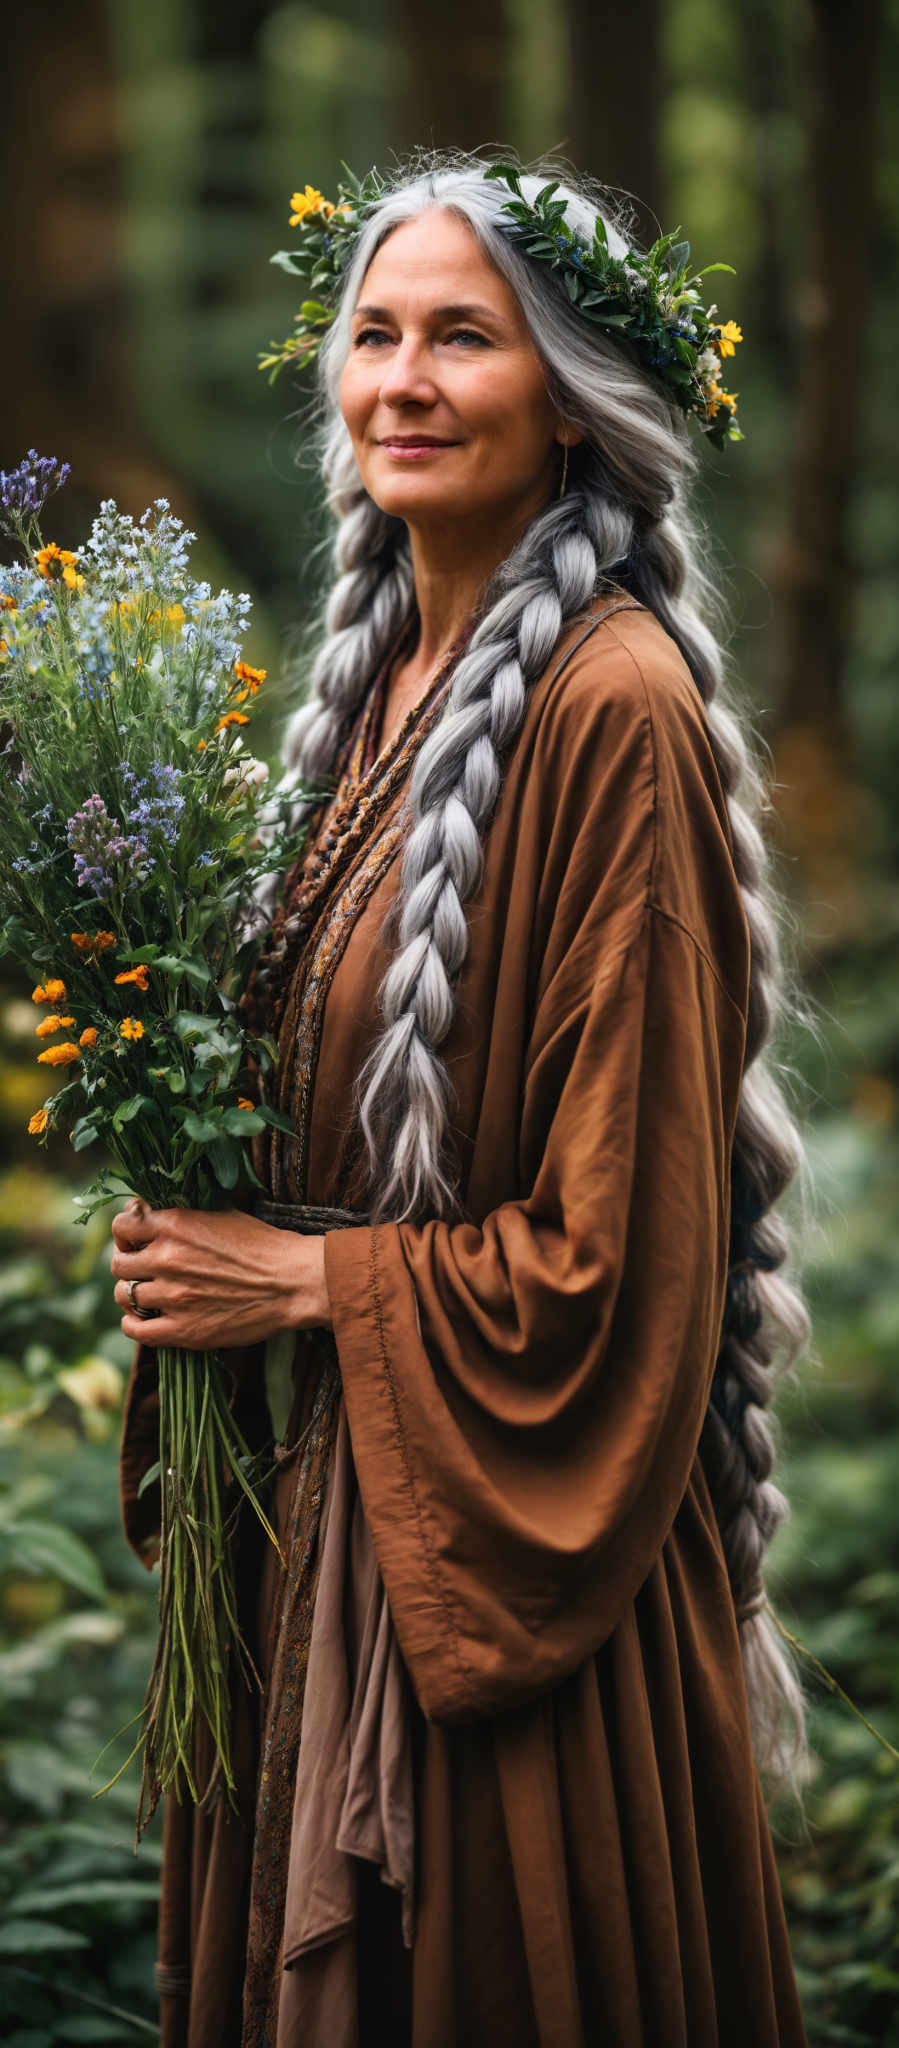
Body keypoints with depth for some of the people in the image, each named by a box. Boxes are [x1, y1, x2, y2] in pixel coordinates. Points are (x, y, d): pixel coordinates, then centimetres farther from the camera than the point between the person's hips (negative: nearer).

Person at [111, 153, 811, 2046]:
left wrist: (306, 1280, -14)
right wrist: (191, 1205, 0)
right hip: (312, 1493, 8)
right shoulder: (381, 671, 7)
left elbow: (621, 1237, -18)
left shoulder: (613, 710, -18)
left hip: (504, 1524, -8)